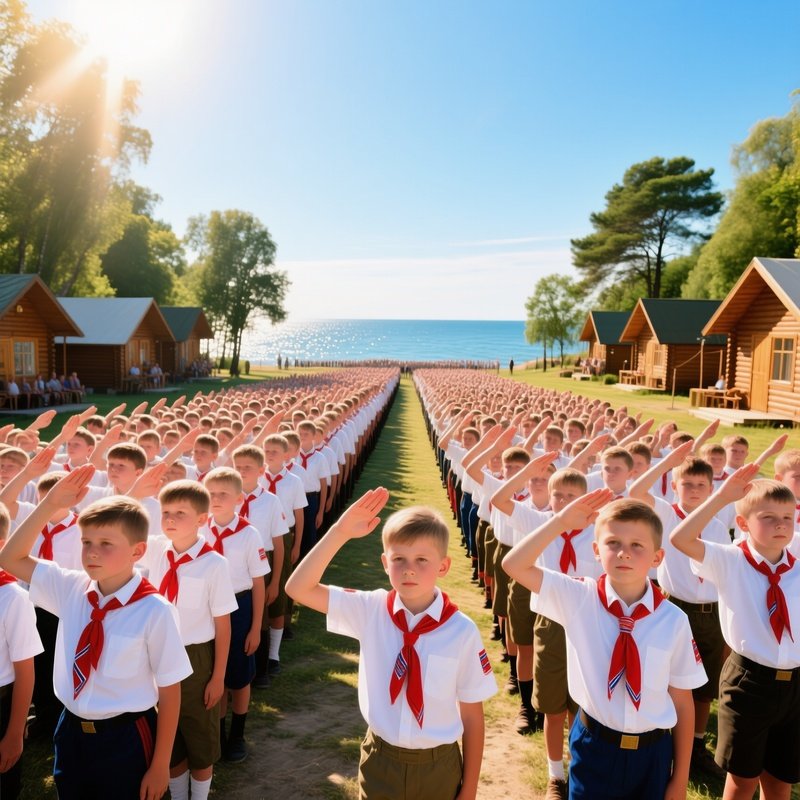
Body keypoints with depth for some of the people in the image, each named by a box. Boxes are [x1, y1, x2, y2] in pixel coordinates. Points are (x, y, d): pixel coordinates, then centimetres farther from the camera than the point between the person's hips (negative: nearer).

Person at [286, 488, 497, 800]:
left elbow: (472, 715, -9)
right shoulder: (371, 610, -12)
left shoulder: (462, 632, -18)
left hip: (438, 767, -2)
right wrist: (340, 532, -28)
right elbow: (299, 589, -17)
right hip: (380, 762, 2)